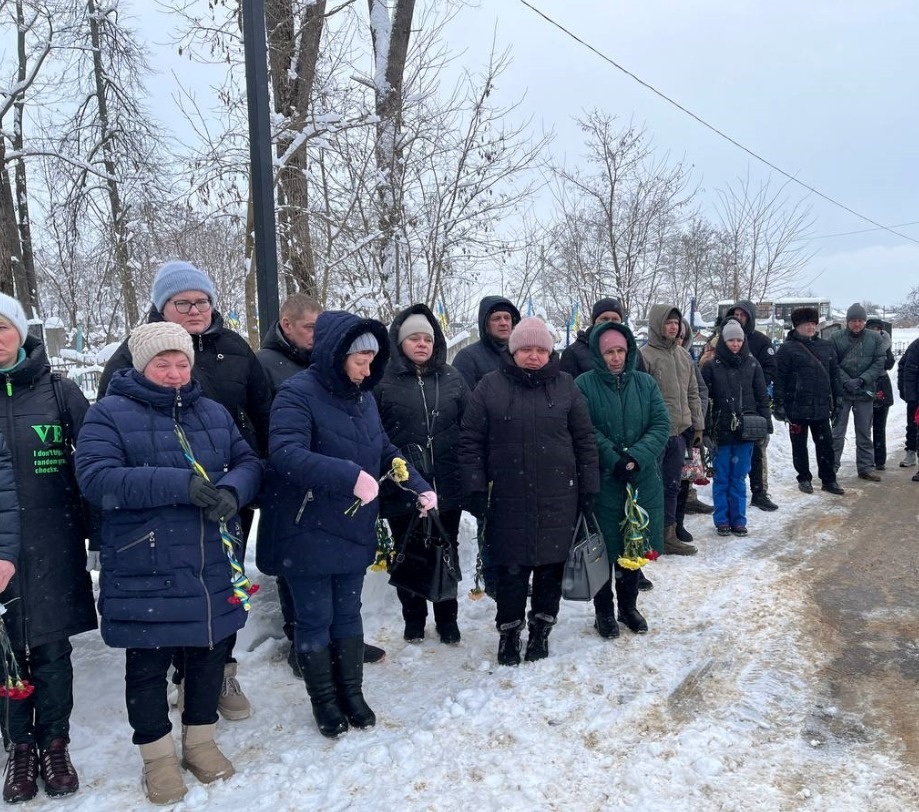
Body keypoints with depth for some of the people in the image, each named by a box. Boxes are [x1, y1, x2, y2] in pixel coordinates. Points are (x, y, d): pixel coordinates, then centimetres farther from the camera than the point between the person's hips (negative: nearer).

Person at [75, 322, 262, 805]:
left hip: (214, 570, 4)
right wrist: (181, 484, -28)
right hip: (144, 575, -4)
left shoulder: (214, 413, 9)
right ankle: (158, 756, 34)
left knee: (210, 655, 18)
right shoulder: (109, 414, -6)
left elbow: (249, 462, 7)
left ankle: (200, 741, 40)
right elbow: (95, 478, -19)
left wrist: (231, 490, -18)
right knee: (148, 667, 12)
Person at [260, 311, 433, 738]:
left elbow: (386, 452, 13)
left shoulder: (362, 396, 6)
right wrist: (350, 476, -38)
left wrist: (420, 487, -1)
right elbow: (285, 455, -30)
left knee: (348, 613, 19)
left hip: (355, 530, 6)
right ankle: (323, 700, 29)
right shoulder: (297, 394, -17)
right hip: (308, 533, -6)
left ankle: (352, 692, 35)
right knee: (315, 618, 9)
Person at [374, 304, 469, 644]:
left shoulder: (451, 379, 4)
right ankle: (413, 618, 32)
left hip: (447, 486, 2)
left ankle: (447, 618, 32)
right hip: (402, 488, -2)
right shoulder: (383, 381, -6)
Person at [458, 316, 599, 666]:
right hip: (508, 500, -1)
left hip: (558, 500, 2)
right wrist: (475, 489, -4)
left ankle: (541, 629, 30)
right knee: (511, 570, 6)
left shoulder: (565, 386, 4)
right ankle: (509, 632, 26)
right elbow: (471, 442, 1)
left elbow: (585, 440, 7)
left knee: (551, 567, 11)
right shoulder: (490, 386, -1)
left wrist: (588, 488, 5)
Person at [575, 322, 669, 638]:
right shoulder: (584, 385, -6)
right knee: (603, 547, 7)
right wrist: (613, 460, -22)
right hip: (601, 482, -3)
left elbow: (661, 425, -3)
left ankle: (628, 606, 33)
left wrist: (635, 457, -17)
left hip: (642, 481, 3)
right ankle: (603, 611, 24)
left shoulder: (645, 383, 4)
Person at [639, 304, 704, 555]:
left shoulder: (684, 355, 13)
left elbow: (693, 393, 18)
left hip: (680, 431, 7)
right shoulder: (645, 355, -9)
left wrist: (698, 426, 15)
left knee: (672, 486, 13)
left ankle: (668, 535, 23)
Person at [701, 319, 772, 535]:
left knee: (739, 477, 9)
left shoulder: (752, 364, 4)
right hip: (721, 430, -2)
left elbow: (762, 396, 8)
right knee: (722, 477, 7)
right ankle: (722, 520, 17)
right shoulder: (712, 366, -4)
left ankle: (738, 520, 18)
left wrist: (766, 421, 3)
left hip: (746, 429, 2)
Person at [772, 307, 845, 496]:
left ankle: (828, 479, 20)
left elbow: (834, 375, 15)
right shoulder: (788, 348, -6)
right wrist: (779, 404, -13)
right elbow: (779, 378, -9)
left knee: (825, 444, 9)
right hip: (797, 407, -4)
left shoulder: (826, 347, 10)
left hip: (821, 406, 4)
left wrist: (837, 400, 13)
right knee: (799, 445, 8)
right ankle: (804, 478, 22)